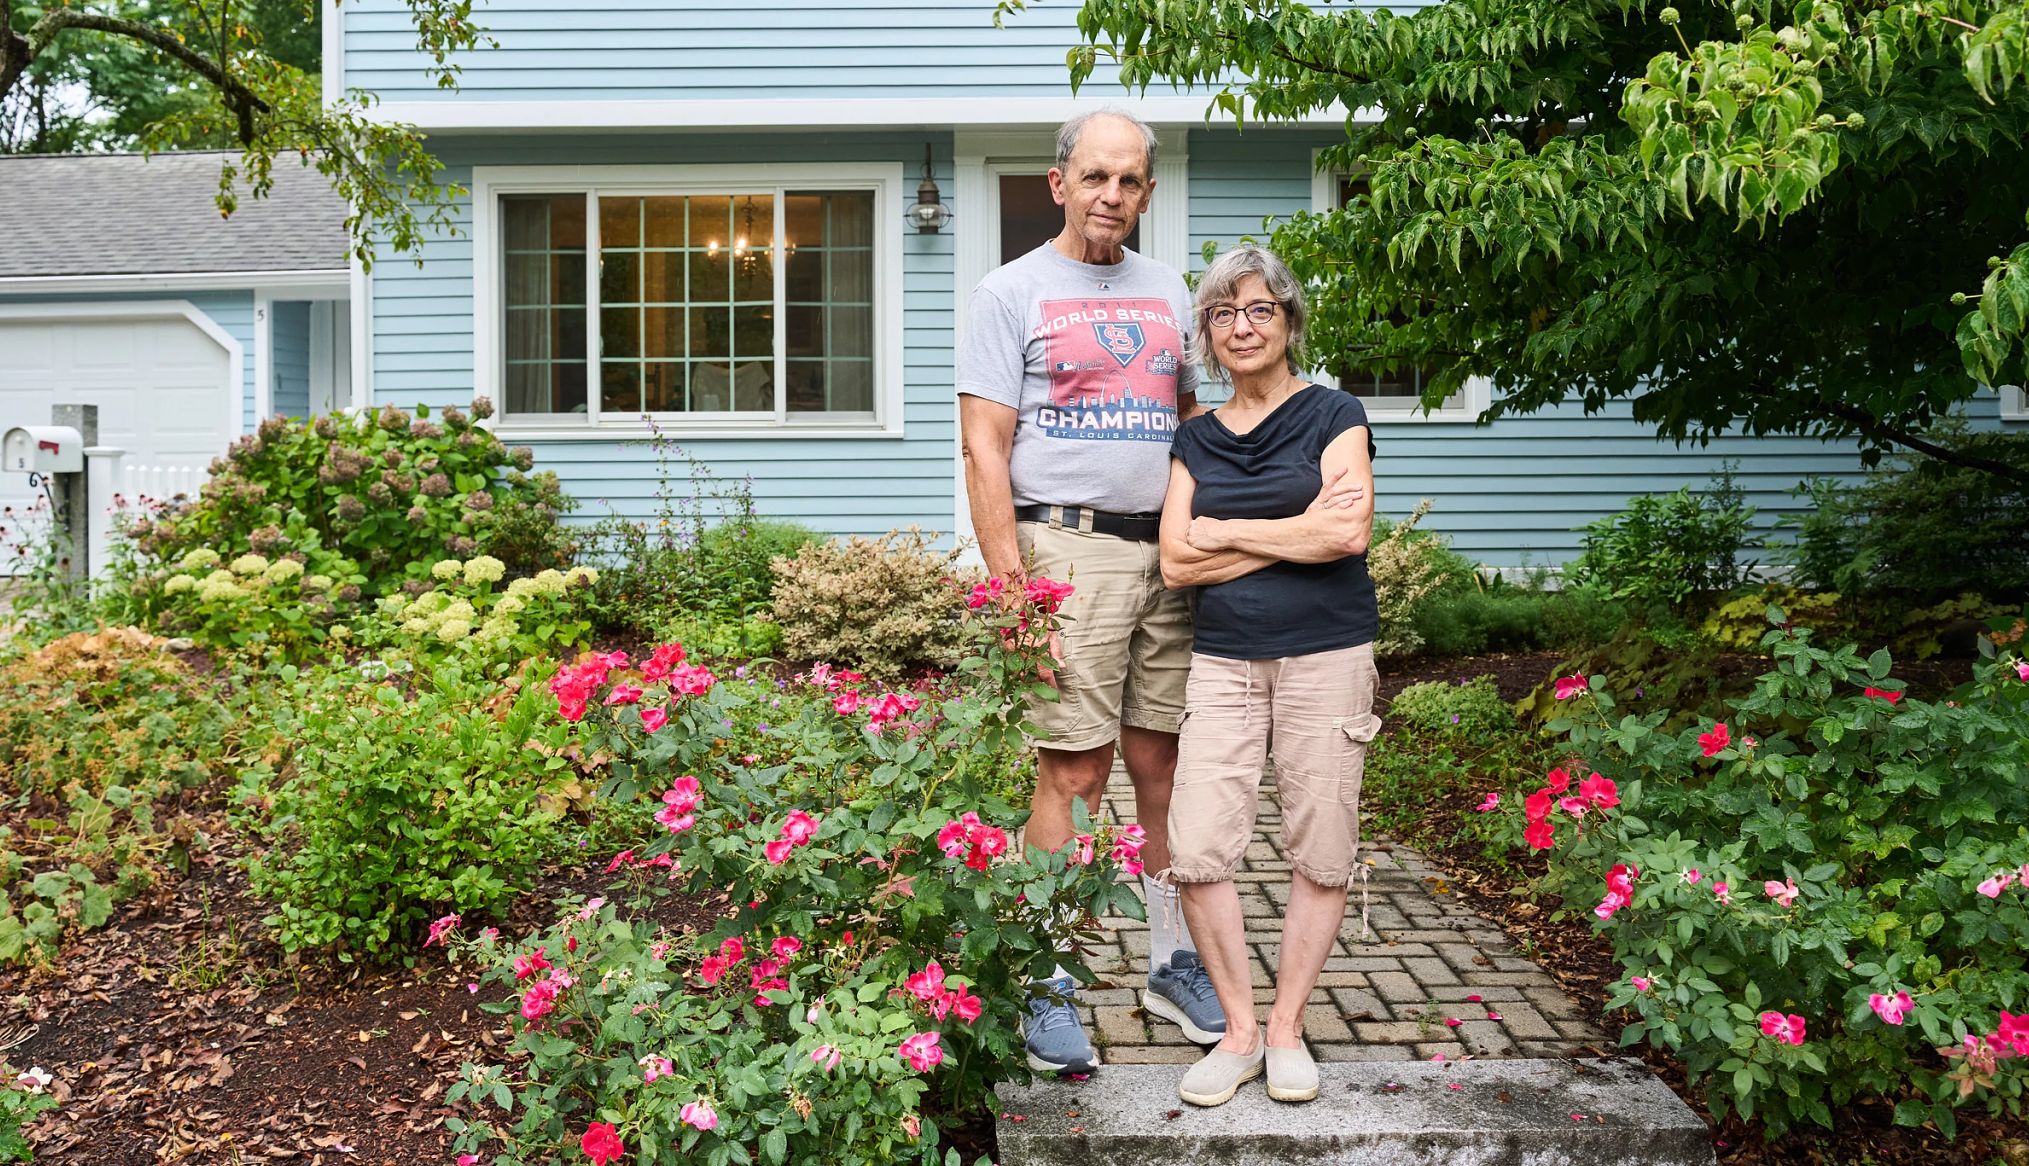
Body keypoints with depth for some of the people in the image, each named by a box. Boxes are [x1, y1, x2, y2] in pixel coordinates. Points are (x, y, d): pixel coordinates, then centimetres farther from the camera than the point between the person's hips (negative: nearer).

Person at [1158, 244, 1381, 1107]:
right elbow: (1176, 563, 2)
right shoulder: (1196, 439, 13)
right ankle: (1238, 1029, 10)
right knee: (1196, 850, -6)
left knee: (1321, 854, 1)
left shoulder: (1332, 415, 3)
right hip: (1222, 660, 3)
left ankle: (1287, 1027, 17)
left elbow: (1350, 531, -13)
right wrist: (1293, 535, -8)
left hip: (1325, 656, -3)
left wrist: (1226, 532, -5)